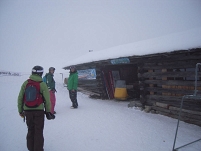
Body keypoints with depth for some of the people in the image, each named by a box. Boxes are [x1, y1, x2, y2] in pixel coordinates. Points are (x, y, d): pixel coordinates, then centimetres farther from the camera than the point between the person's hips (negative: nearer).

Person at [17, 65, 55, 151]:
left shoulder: (25, 83, -2)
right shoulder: (42, 84, -11)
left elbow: (20, 98, 2)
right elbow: (47, 99, -8)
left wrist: (20, 110, 12)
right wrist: (48, 111, 3)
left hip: (27, 111, 4)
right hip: (39, 111, -3)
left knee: (30, 130, 20)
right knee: (38, 131, 10)